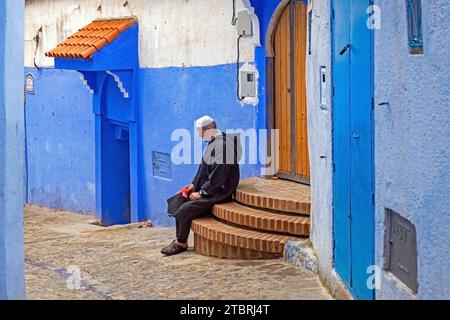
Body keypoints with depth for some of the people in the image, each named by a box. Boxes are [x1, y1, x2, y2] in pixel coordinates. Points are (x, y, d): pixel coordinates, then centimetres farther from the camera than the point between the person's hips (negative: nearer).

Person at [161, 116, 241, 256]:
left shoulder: (222, 145, -21)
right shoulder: (213, 142, 10)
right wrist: (194, 184, 10)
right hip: (208, 189, 10)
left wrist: (201, 193, -17)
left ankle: (181, 243, 0)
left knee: (186, 209, -18)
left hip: (219, 193, -10)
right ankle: (179, 238, 7)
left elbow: (218, 176, -24)